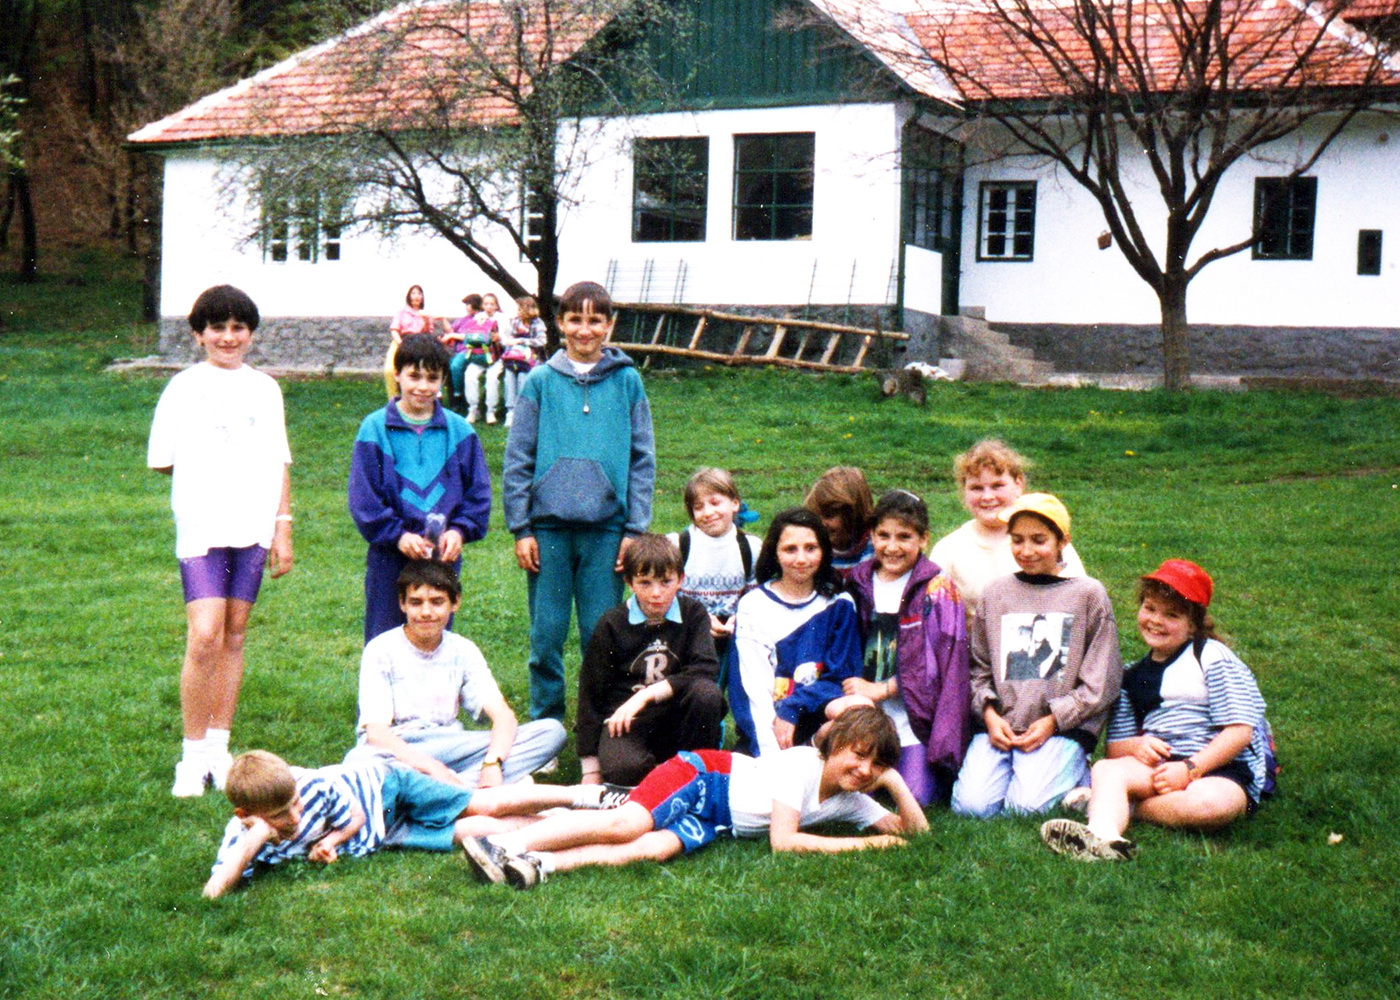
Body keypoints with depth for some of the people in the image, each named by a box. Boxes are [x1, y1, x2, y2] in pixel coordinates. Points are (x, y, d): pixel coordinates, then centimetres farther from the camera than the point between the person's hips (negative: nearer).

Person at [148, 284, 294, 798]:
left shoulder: (265, 389, 11)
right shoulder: (184, 388, 2)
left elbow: (279, 463, 13)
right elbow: (162, 461, 7)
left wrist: (283, 528, 9)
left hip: (252, 527, 3)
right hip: (201, 525, -3)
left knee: (235, 634, 7)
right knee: (205, 637, -13)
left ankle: (219, 748, 16)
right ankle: (193, 756, -2)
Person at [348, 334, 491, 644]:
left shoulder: (459, 431, 5)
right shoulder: (375, 429, -1)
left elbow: (478, 491, 6)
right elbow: (362, 496, -4)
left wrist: (460, 530, -10)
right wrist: (397, 535, -14)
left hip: (444, 555, 2)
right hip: (389, 556, -2)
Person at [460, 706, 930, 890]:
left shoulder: (851, 801, 6)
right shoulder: (803, 763, -18)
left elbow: (913, 829, 8)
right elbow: (783, 841, -24)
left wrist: (894, 779, -8)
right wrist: (858, 845, -22)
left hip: (716, 824, 5)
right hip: (701, 777, -5)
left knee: (656, 848, -26)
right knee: (628, 823, -31)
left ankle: (538, 866, -35)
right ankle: (508, 845, -29)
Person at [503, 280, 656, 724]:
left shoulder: (627, 381, 4)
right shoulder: (540, 382, 3)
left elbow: (642, 460, 6)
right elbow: (517, 459, 4)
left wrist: (635, 529, 0)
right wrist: (520, 528, -1)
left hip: (606, 527, 0)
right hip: (549, 525, 0)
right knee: (546, 635, 5)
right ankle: (545, 724, 18)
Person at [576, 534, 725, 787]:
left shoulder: (693, 613, 0)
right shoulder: (611, 626, -2)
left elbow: (706, 670, -16)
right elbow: (591, 692, 0)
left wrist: (647, 695, -26)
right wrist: (590, 769, -3)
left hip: (676, 718, 2)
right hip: (625, 719, -2)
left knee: (707, 692, -30)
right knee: (622, 768, -35)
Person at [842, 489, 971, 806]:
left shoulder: (937, 588, -3)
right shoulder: (859, 583, 11)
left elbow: (938, 662, -10)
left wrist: (880, 689, -12)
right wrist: (855, 692, 0)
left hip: (916, 716, -4)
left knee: (915, 798, -16)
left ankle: (943, 768, 16)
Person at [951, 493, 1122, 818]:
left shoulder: (1088, 594, 4)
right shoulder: (995, 593, 13)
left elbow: (1101, 681, 2)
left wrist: (1053, 721, -8)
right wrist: (989, 714, -3)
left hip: (1064, 727, -2)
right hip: (999, 725, 3)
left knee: (1026, 806, -23)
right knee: (971, 805, -19)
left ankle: (1075, 772, 7)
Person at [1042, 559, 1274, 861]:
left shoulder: (1213, 657, 3)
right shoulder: (1132, 677, 20)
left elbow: (1240, 730, -7)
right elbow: (1114, 748, 16)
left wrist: (1190, 768, -19)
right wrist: (1136, 745, -9)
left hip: (1222, 767, -4)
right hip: (1160, 765, 4)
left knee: (1210, 803, -38)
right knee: (1106, 768, -26)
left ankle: (1109, 804, -23)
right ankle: (1104, 837, -56)